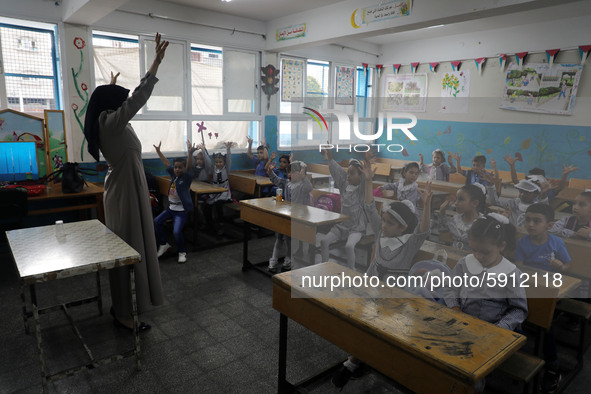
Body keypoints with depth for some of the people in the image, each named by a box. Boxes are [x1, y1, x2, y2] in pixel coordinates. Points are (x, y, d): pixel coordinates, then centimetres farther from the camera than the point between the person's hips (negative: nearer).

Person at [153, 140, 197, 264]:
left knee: (177, 231, -21)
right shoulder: (173, 174, 7)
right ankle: (163, 244, 20)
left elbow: (189, 167, -30)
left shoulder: (186, 177, -11)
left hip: (182, 210, -7)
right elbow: (166, 163, 16)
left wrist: (190, 153, -47)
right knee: (156, 222, -1)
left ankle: (182, 252, 4)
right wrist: (158, 151, 18)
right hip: (171, 208, 7)